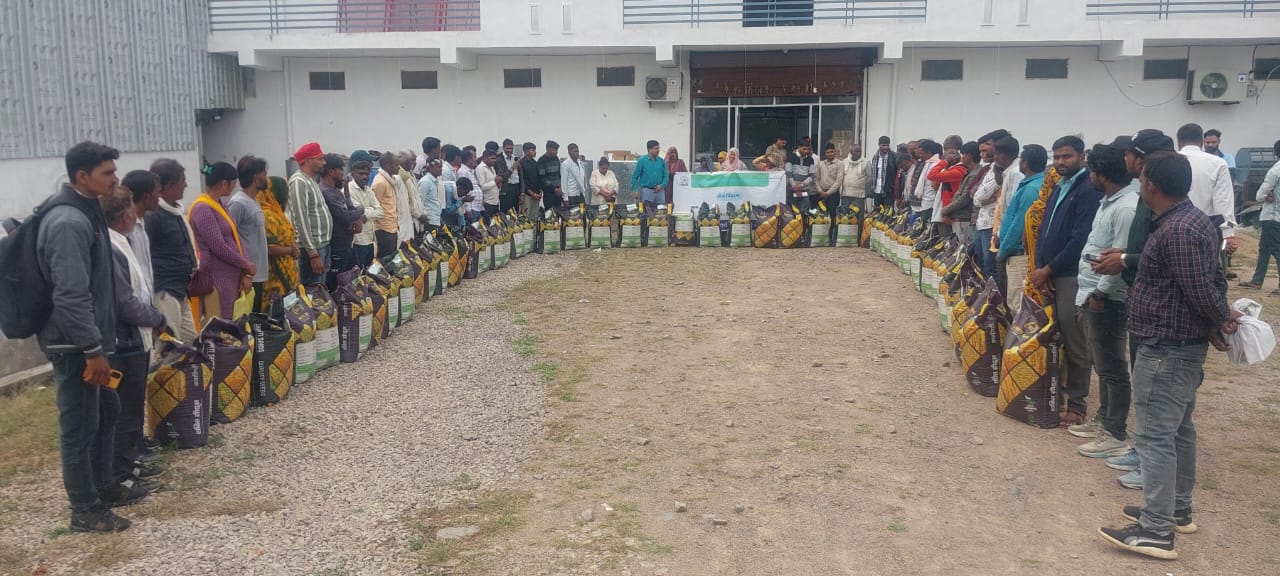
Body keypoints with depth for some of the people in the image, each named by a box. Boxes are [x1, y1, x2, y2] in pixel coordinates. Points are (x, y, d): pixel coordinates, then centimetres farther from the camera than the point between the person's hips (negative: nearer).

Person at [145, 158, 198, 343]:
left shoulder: (177, 210, 14)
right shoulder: (152, 215, -15)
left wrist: (192, 269, 15)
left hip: (180, 292, 10)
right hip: (164, 293, -10)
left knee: (191, 344, 13)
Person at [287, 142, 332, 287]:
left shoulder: (312, 180, 17)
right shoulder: (299, 182, -13)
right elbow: (301, 221, -19)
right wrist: (313, 254, -22)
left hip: (322, 245, 10)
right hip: (312, 248, -10)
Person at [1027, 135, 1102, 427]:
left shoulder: (1089, 190, -10)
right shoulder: (1057, 189, 18)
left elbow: (1079, 240, -17)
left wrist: (1047, 270, -10)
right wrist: (1039, 269, 2)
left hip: (1071, 277, -8)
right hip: (1048, 275, 8)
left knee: (1074, 342, -2)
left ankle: (1076, 403, 6)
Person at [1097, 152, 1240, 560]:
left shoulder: (1177, 230, -23)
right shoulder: (1192, 220, 12)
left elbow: (1201, 289, -21)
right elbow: (1213, 280, 14)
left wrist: (1221, 319, -4)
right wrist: (1221, 319, 4)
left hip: (1165, 349, -11)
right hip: (1183, 344, 11)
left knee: (1155, 435, -7)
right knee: (1179, 429, 18)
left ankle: (1156, 530, -3)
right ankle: (1177, 510, 30)